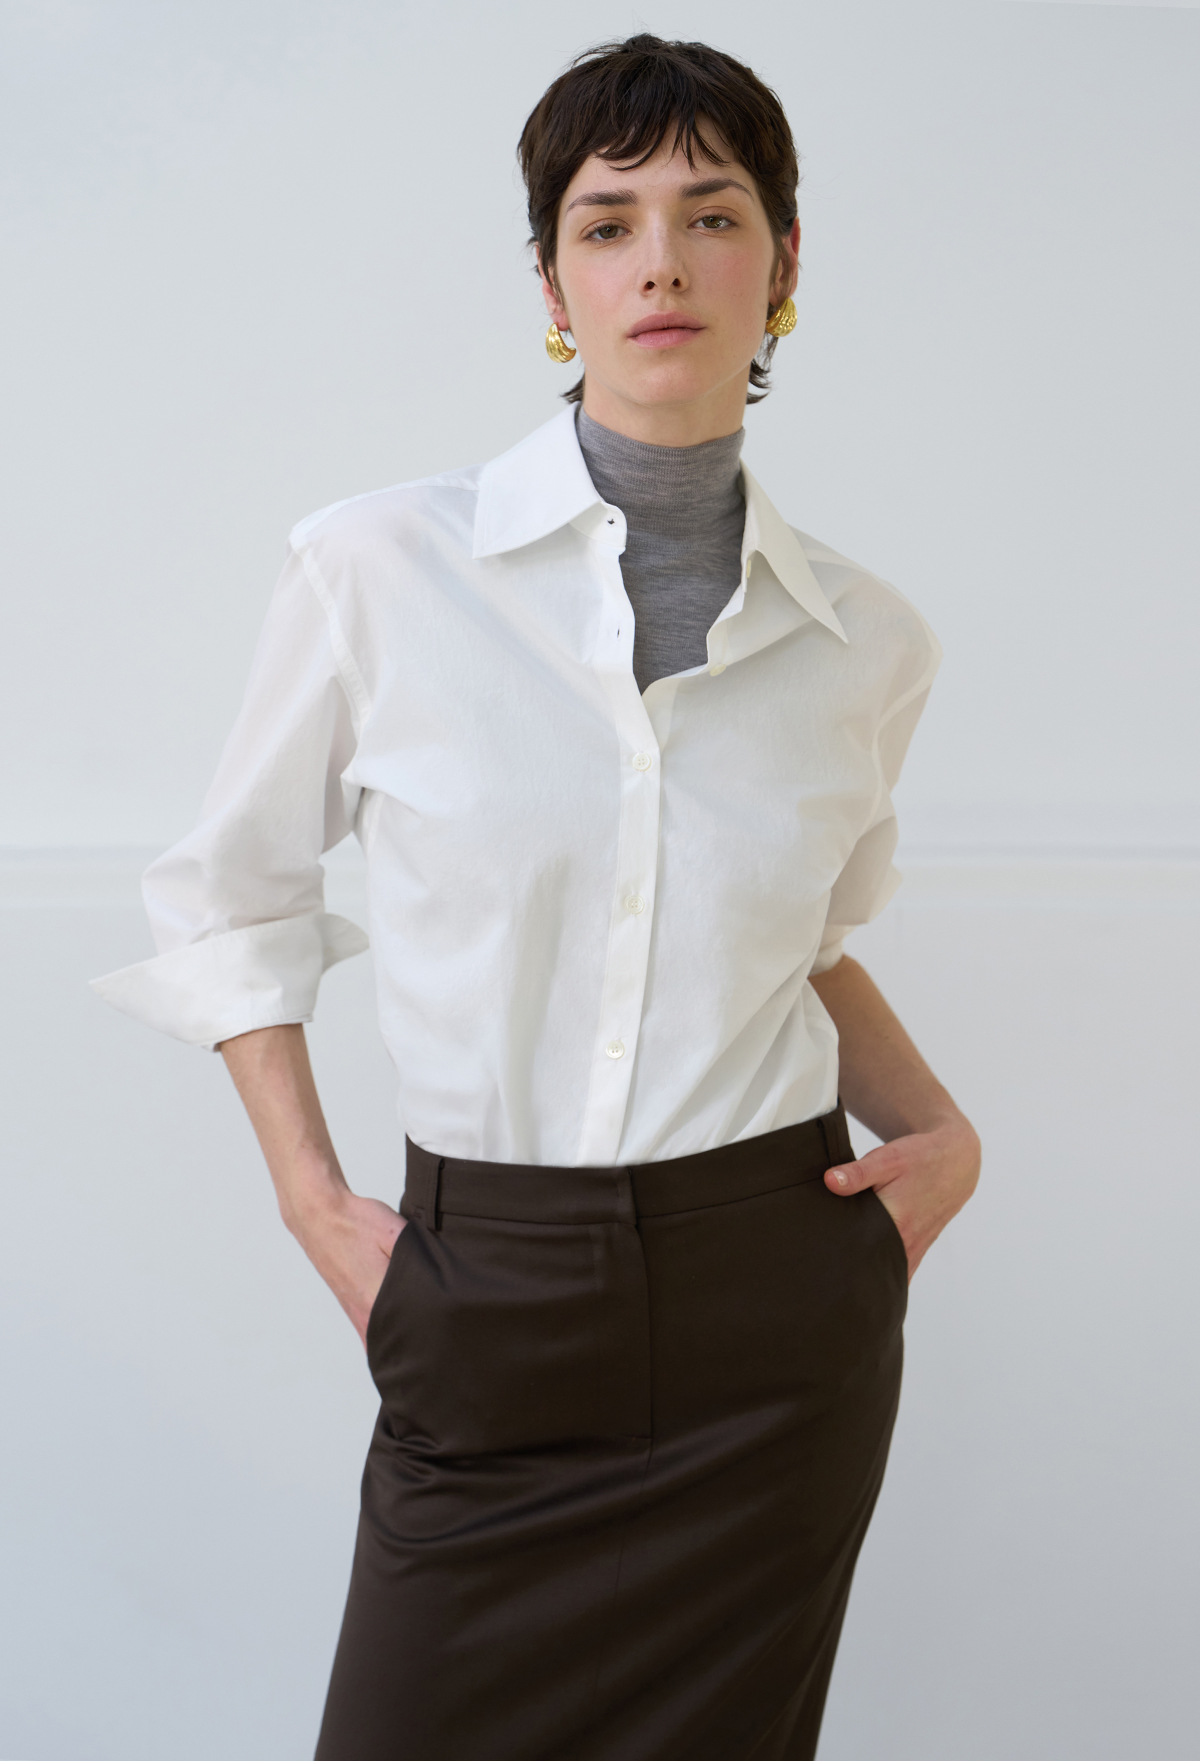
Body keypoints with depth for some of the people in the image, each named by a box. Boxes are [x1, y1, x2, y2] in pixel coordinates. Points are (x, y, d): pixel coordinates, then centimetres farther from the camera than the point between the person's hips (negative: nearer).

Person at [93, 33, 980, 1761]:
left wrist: (938, 1127, 3)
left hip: (780, 1308, 2)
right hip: (493, 1314, -2)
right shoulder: (385, 567, -8)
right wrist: (312, 1196, -1)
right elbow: (233, 896, 5)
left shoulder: (864, 643, 0)